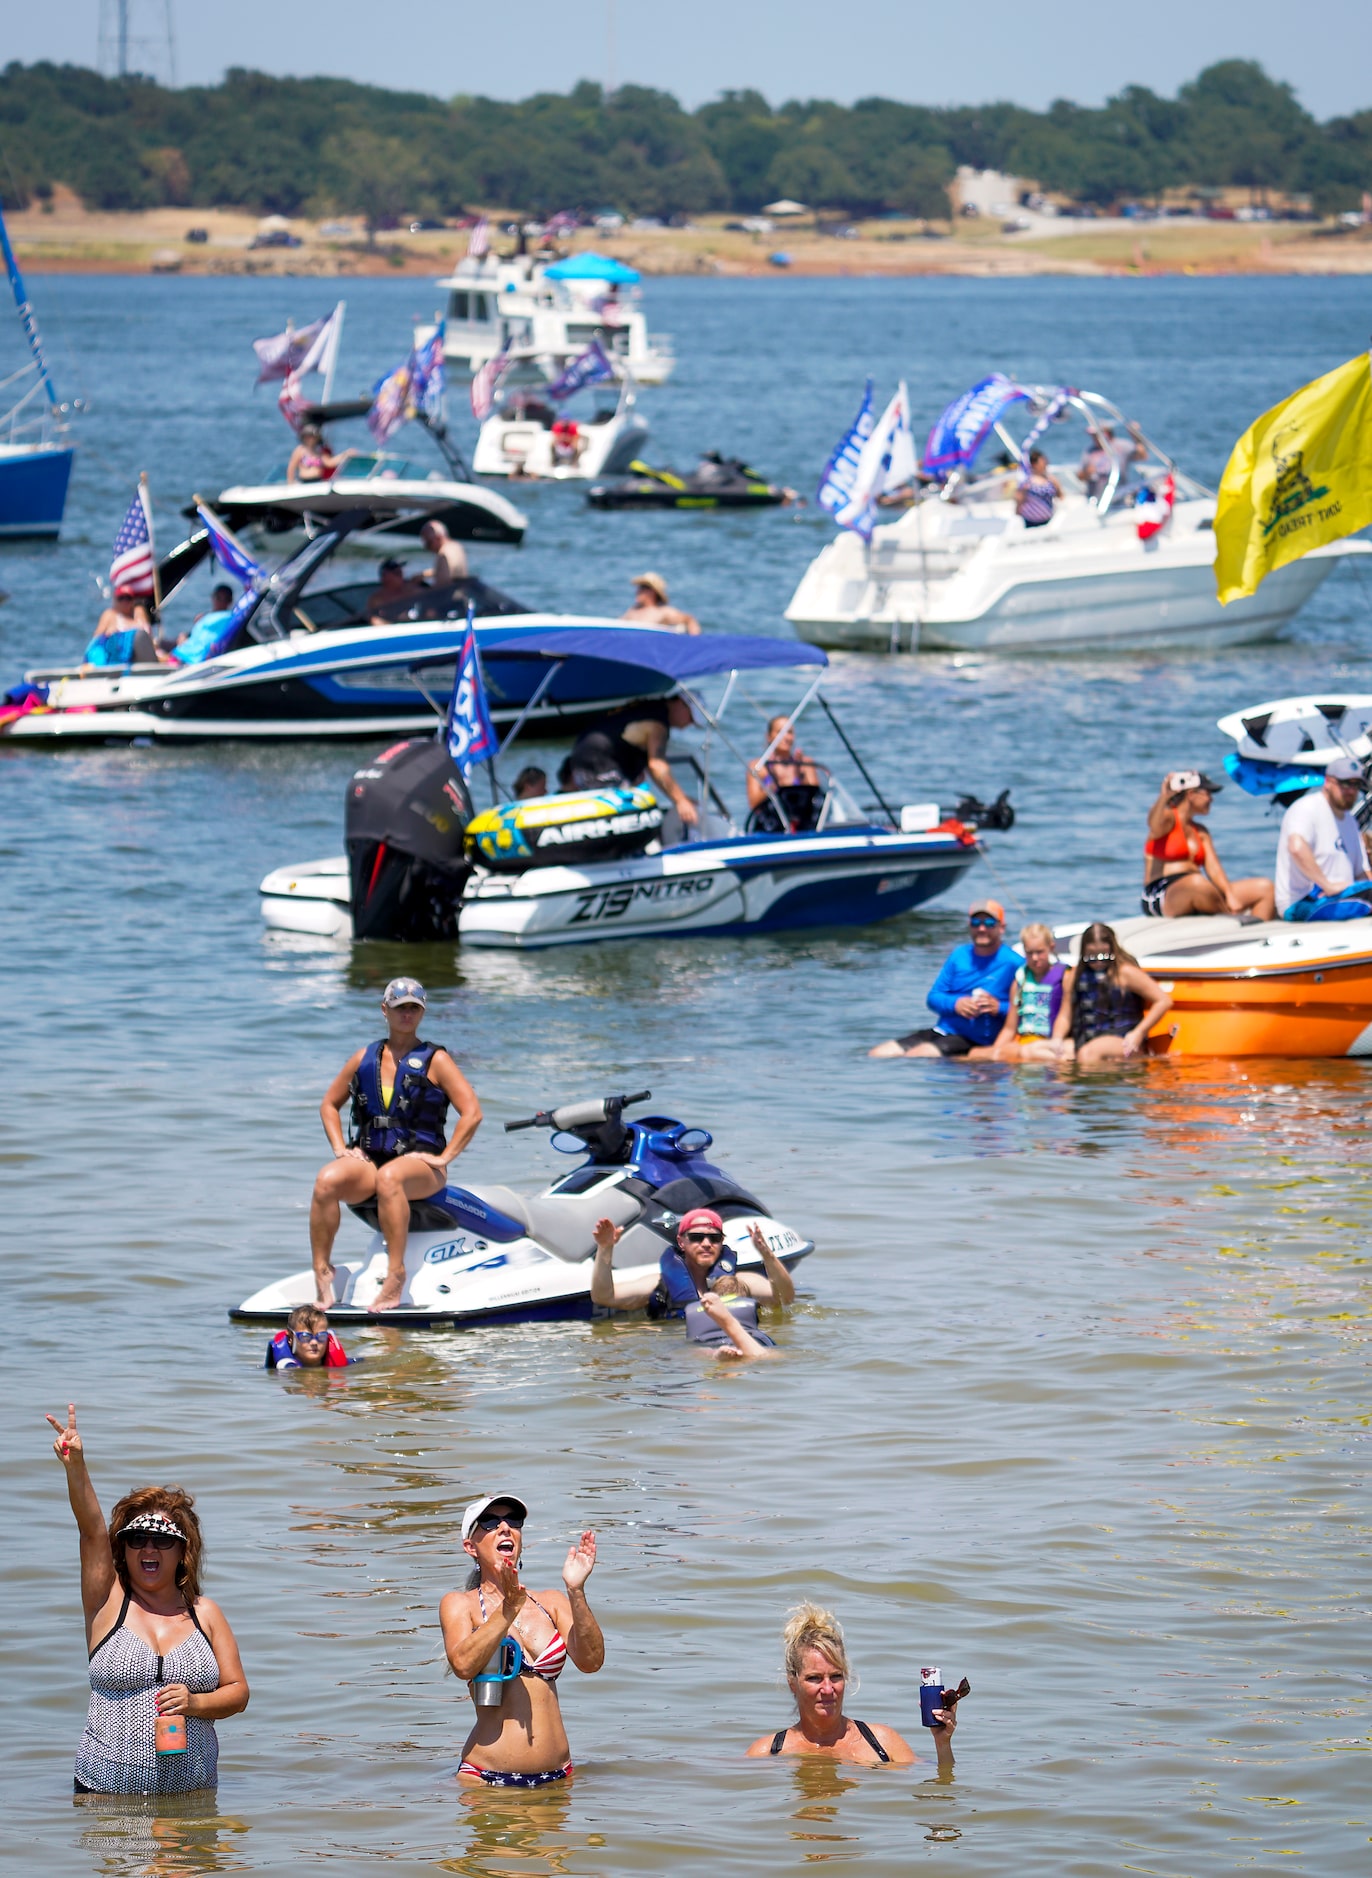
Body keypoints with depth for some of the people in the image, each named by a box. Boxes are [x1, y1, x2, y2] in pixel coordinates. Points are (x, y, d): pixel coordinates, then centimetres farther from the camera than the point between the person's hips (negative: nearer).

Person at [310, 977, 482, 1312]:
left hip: (420, 1162, -3)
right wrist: (340, 1149, 7)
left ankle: (395, 1277, -43)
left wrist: (444, 1158, -10)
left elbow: (472, 1113, -1)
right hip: (368, 1158, 4)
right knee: (327, 1180, -30)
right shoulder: (364, 1058, 16)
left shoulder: (435, 1060, 5)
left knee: (389, 1178, -41)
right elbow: (329, 1104, 23)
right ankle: (322, 1272, -29)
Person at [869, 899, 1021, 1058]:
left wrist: (999, 1008, -23)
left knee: (915, 1055, -29)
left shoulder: (1013, 963, -4)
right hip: (942, 1031, 7)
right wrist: (954, 1004, -9)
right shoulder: (959, 956, 14)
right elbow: (933, 997, 12)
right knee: (877, 1054, -5)